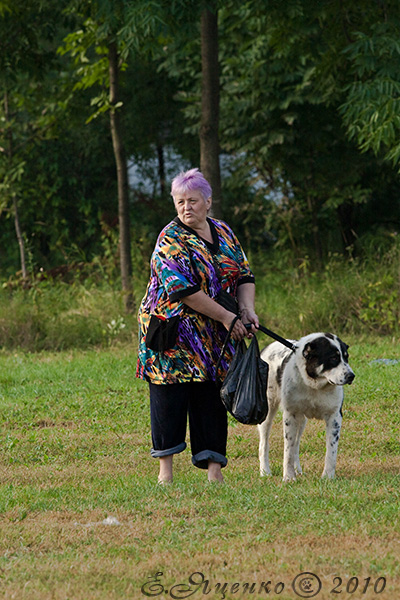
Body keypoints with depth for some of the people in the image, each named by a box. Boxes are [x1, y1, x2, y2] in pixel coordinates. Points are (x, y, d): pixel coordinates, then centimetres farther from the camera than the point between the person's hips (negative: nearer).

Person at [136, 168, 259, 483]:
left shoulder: (223, 232, 9)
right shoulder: (171, 240, -12)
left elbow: (244, 276, 11)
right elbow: (184, 290, -20)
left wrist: (247, 310, -8)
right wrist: (227, 316, -19)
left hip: (216, 338, 5)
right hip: (174, 331, -5)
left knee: (212, 396, 1)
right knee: (170, 395, -2)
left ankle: (214, 468, 1)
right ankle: (166, 468, 7)